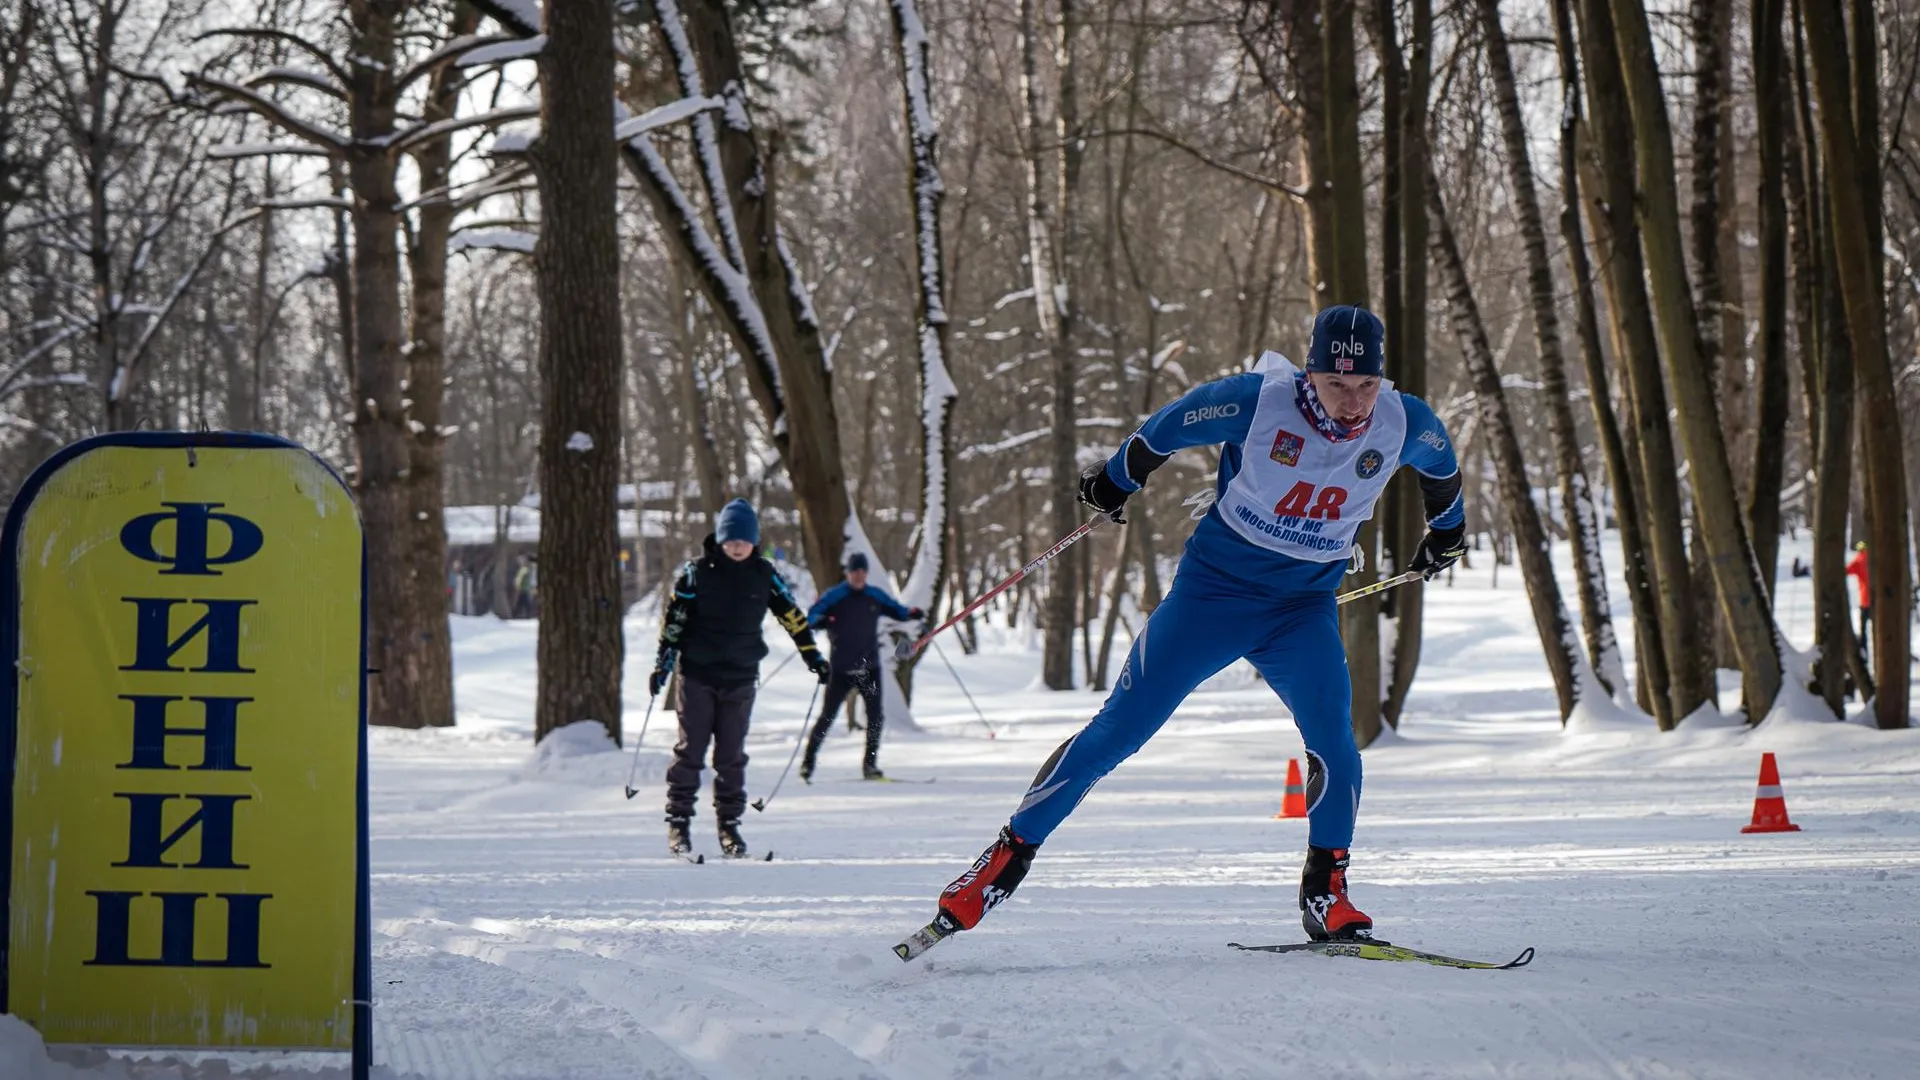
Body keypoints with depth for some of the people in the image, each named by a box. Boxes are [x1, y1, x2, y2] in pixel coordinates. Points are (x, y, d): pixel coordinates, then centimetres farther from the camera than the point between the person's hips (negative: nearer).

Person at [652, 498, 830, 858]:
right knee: (690, 750, -1)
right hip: (697, 675, -2)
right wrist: (663, 662, -5)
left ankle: (729, 824, 11)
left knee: (732, 755, 4)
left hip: (741, 679, 2)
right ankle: (678, 821, 6)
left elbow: (792, 616, 10)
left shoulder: (763, 575, 2)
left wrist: (813, 656, 11)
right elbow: (674, 619, -1)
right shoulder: (697, 571, -4)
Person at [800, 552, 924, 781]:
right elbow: (812, 615, -12)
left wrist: (912, 613, -3)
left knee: (876, 715, -4)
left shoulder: (875, 596, 7)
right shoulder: (834, 596, -6)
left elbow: (896, 610, 18)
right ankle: (808, 761, 10)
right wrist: (821, 621, -35)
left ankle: (870, 764, 6)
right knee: (828, 715, -2)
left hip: (870, 666, 3)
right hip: (841, 668, -3)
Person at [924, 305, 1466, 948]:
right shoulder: (1259, 401, -21)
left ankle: (1326, 895, -2)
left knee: (1334, 744, -19)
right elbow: (1171, 426, -3)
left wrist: (1447, 530, 31)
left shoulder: (1405, 425, -11)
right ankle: (1008, 856, 5)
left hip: (1304, 610, 2)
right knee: (1118, 730, -5)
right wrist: (1116, 480, 12)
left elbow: (1441, 464, 14)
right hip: (1214, 588, -2)